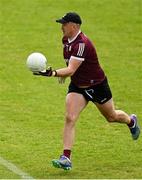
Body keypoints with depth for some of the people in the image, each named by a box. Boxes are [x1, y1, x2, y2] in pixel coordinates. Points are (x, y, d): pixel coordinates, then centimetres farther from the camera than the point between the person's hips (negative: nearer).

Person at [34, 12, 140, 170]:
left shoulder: (82, 44, -33)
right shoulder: (66, 40, -6)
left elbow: (71, 70, -41)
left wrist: (52, 73, -54)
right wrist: (63, 73, 17)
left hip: (97, 85, -6)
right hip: (77, 86, 6)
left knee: (112, 117, 17)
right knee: (69, 118, -15)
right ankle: (66, 158, -19)